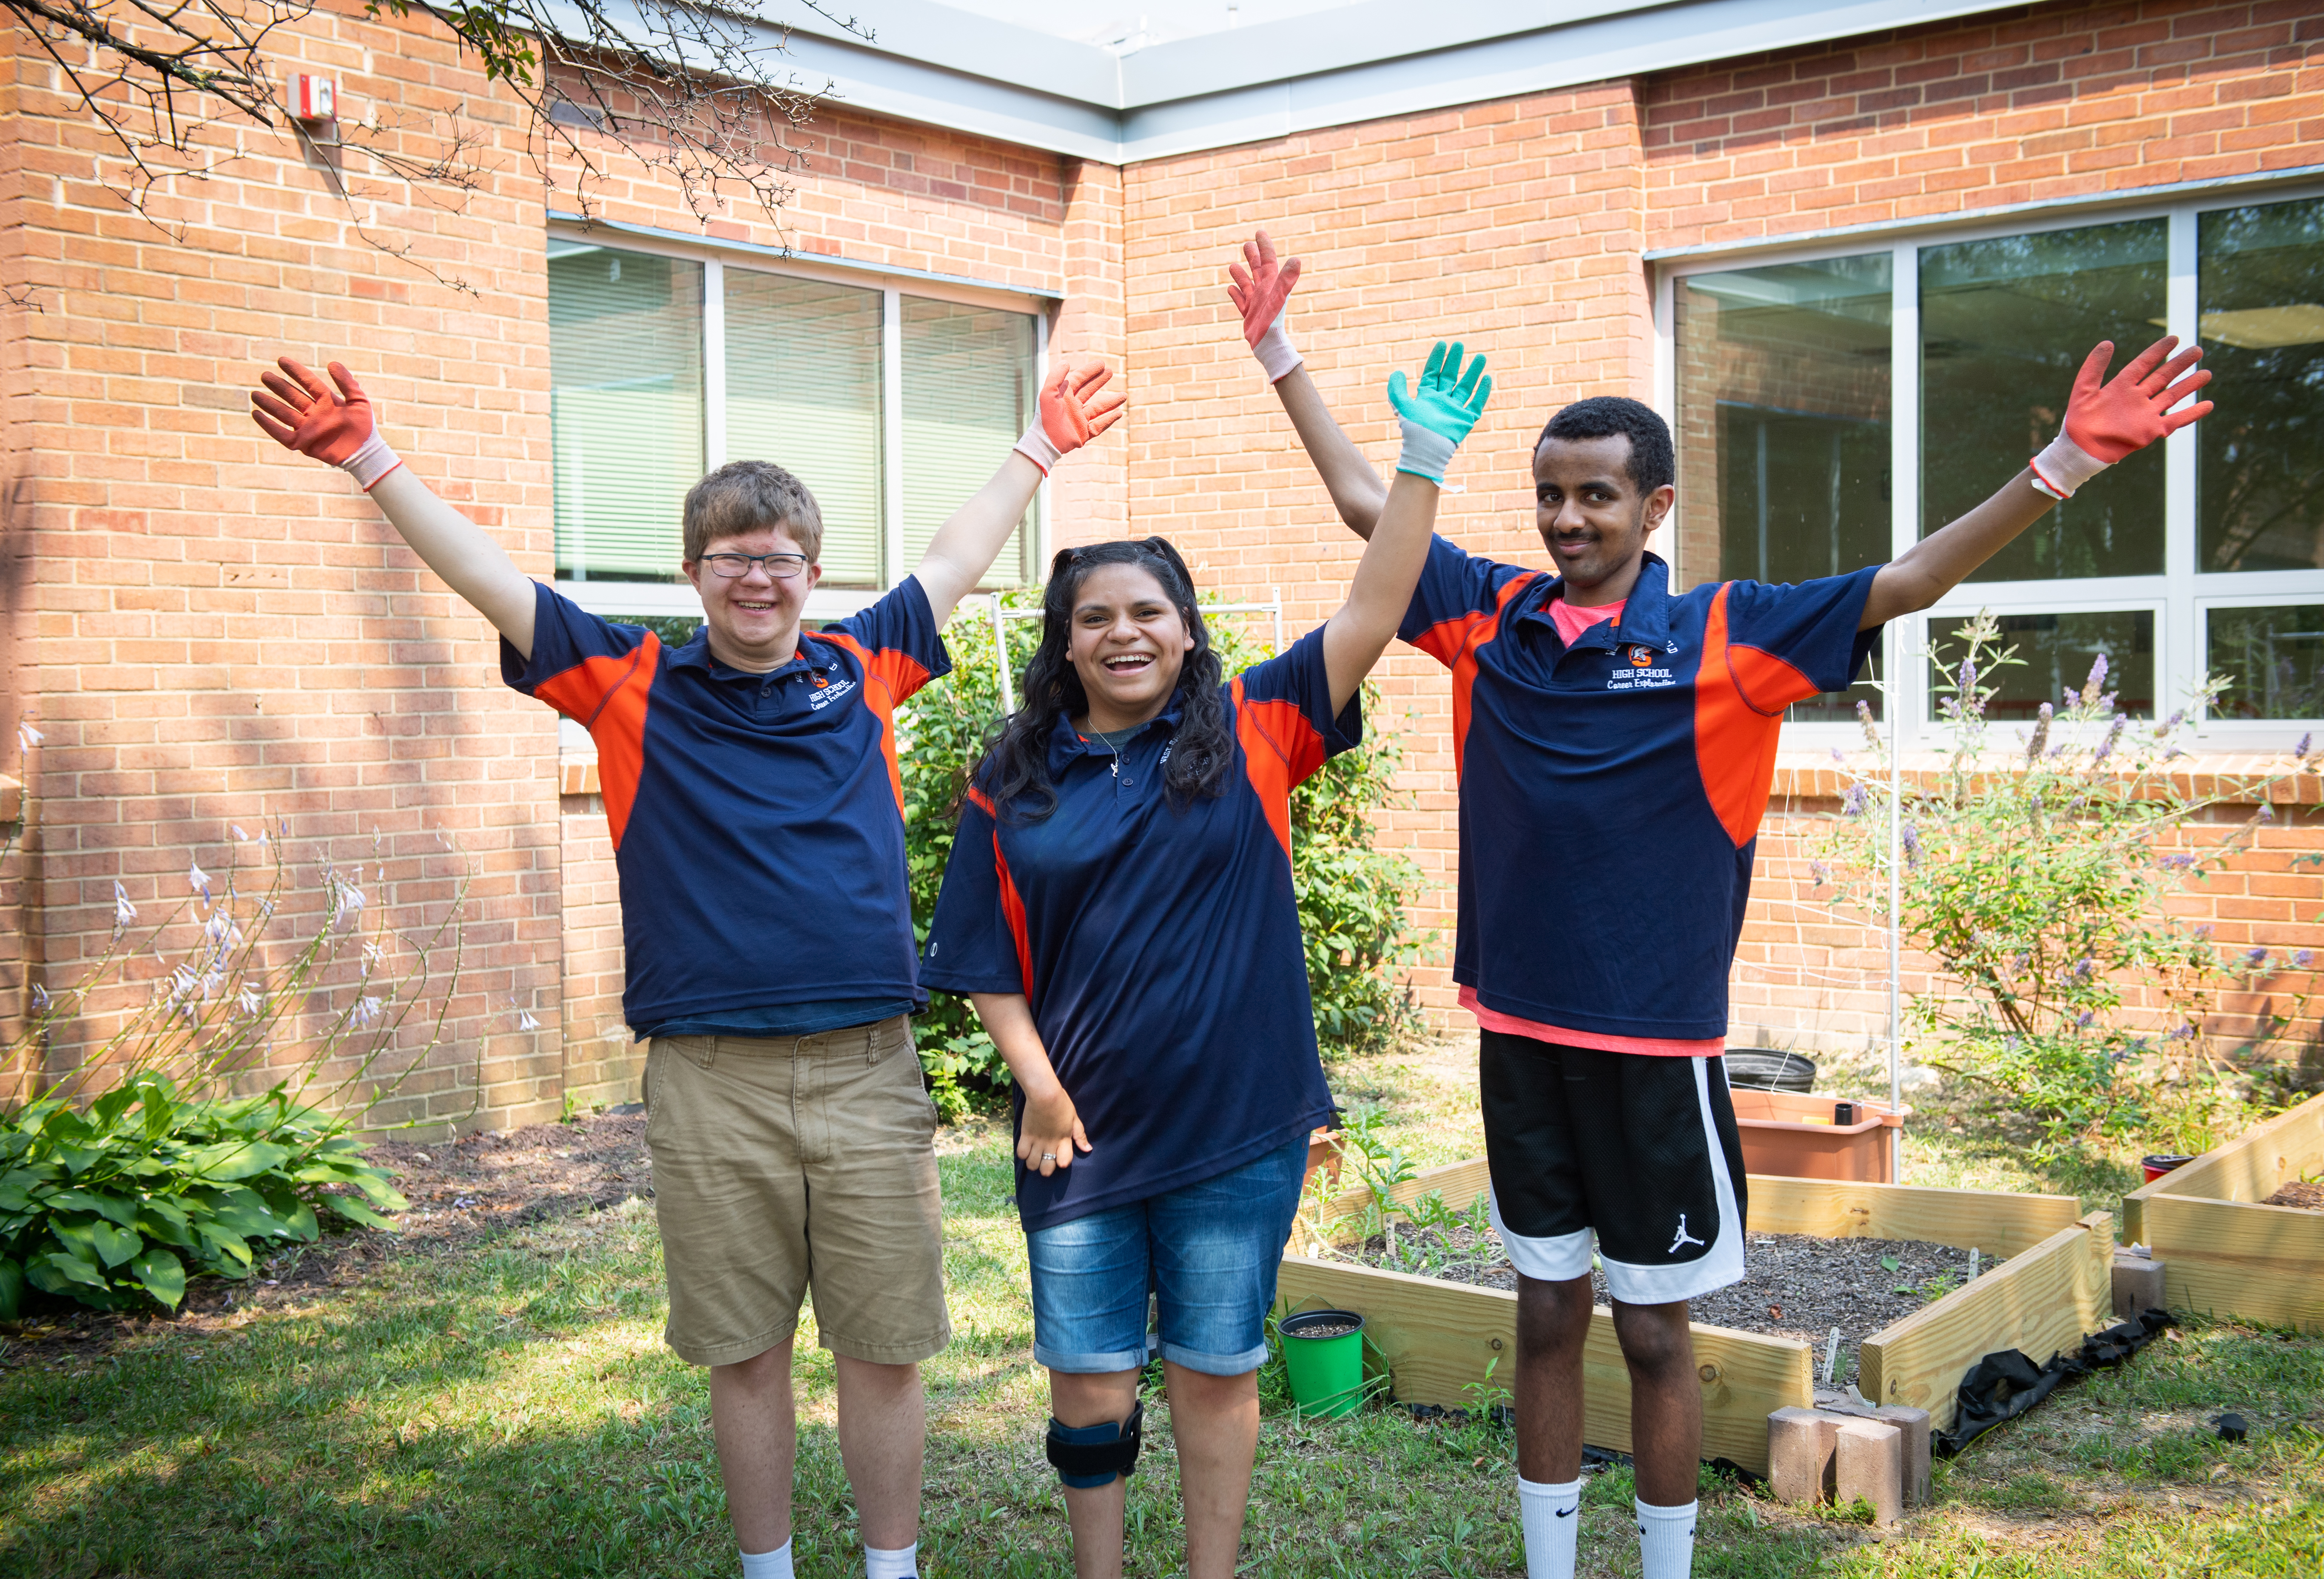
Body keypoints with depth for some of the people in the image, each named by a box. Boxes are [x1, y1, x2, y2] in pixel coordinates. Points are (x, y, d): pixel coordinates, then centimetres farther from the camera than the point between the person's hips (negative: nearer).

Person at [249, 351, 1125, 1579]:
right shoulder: (636, 685, 4)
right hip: (710, 1084, -1)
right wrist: (371, 459, -3)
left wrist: (1039, 446, 31)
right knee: (745, 1356, 10)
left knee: (885, 1350, 7)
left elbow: (959, 557, 22)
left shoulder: (861, 670, 9)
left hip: (868, 1070, 1)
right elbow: (488, 578, 2)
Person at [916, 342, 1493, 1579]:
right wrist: (1035, 1079, -7)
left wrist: (1422, 461, -17)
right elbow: (987, 954, 4)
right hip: (1080, 1129, 1)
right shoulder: (1015, 780, 1)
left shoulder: (1249, 733, -2)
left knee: (1216, 1373, 12)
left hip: (1235, 1127, -1)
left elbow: (1369, 618, -10)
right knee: (1088, 1377, 11)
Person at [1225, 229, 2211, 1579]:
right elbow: (1364, 503, 10)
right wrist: (1280, 353, 12)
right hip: (1519, 1027, 3)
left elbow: (1907, 584, -13)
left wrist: (2062, 468, -24)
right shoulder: (1492, 618, 2)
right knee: (1547, 1316, 15)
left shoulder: (1724, 638, -7)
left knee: (1655, 1332, 9)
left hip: (1656, 1040, -3)